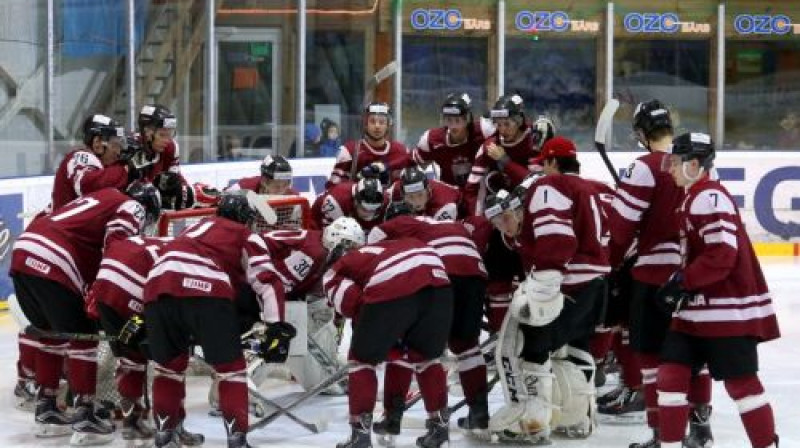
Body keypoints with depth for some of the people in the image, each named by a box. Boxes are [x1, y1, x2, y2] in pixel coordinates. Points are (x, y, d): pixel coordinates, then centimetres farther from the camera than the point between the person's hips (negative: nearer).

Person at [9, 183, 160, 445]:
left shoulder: (101, 199, 32)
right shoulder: (132, 208, 7)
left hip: (24, 252, 8)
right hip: (51, 265, -8)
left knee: (52, 332, 22)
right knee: (83, 336, 3)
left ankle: (46, 410, 26)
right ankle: (84, 418, 0)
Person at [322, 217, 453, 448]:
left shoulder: (334, 272, 24)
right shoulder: (376, 249, 41)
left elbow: (350, 302, 6)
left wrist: (369, 332, 19)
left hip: (392, 286, -5)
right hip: (436, 276, 5)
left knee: (362, 358, 17)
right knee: (425, 356, 28)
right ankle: (439, 424, 30)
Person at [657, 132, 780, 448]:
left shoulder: (710, 197, -16)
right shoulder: (694, 197, 16)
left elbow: (723, 254, -24)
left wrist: (682, 282, -20)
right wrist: (680, 284, 12)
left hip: (729, 310, -10)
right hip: (699, 308, 10)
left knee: (741, 383, -3)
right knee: (672, 372, 5)